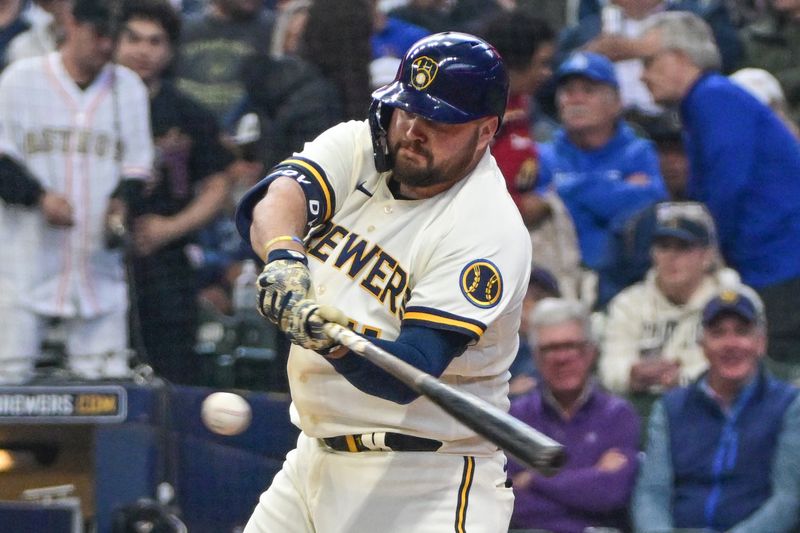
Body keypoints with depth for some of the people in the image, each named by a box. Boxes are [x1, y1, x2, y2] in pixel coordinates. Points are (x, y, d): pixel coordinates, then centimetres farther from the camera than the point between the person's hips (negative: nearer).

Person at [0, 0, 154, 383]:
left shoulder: (128, 88, 11)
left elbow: (137, 164, 12)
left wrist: (122, 201, -9)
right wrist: (39, 196, -16)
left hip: (97, 262, 3)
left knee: (106, 379, -2)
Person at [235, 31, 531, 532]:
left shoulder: (488, 228, -16)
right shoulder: (356, 148, 4)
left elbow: (410, 375, -24)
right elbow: (276, 196, -16)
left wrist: (333, 342, -43)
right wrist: (284, 254, -37)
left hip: (429, 480, -7)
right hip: (315, 455, 7)